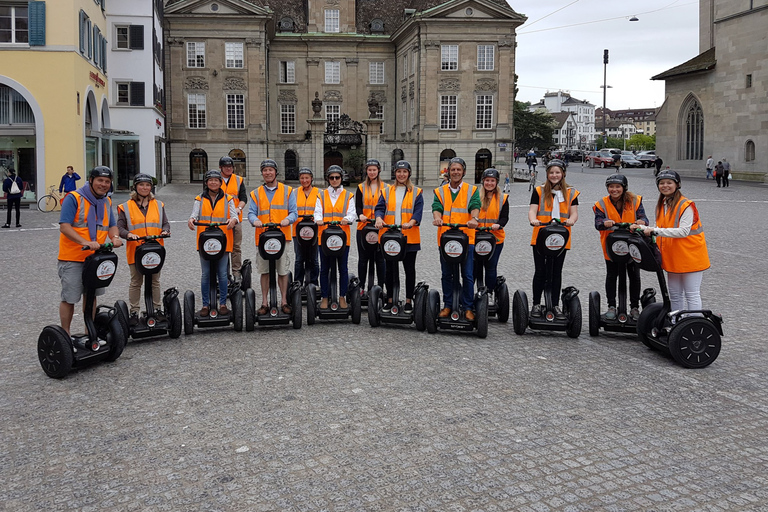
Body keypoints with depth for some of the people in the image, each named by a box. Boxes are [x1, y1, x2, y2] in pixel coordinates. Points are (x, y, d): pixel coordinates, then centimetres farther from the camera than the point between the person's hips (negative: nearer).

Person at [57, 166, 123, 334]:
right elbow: (64, 226, -18)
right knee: (69, 298, 0)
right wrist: (84, 242, -31)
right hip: (72, 258, -6)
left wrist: (115, 237, -10)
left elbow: (112, 225, 13)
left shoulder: (107, 202, 12)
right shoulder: (74, 199, -11)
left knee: (91, 295, 14)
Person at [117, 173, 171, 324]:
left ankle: (158, 309, 21)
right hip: (135, 250, -2)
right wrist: (128, 234, -22)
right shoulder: (126, 207, 2)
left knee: (155, 281, 11)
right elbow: (120, 227, -2)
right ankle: (134, 312, 14)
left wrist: (165, 231, -12)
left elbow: (165, 223, 10)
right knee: (135, 282, 6)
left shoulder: (159, 205, 10)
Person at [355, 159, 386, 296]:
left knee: (380, 258, 2)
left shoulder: (385, 187, 7)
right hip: (363, 226, 1)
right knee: (363, 258, 5)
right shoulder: (361, 187, 10)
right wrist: (360, 215, -18)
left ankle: (381, 288, 9)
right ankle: (361, 287, 13)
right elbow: (358, 206, 3)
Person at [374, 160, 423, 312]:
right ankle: (390, 299, 17)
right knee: (390, 269, 6)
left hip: (409, 237, -1)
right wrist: (379, 218, -20)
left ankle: (408, 301, 15)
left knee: (409, 269, 5)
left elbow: (418, 211, -5)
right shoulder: (387, 191, 12)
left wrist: (411, 223, -25)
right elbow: (380, 207, 2)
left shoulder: (416, 192, 6)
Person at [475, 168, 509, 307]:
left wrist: (498, 225, -18)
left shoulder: (502, 198, 8)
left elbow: (505, 217, 3)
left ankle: (489, 293, 14)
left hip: (495, 238, 0)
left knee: (491, 267, 1)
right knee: (475, 267, 1)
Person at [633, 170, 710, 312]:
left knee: (692, 294, -1)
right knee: (674, 295, 15)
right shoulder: (661, 205, 10)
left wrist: (656, 231, -27)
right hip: (672, 257, 8)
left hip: (690, 256, -8)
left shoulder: (686, 205, -14)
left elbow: (683, 231, -24)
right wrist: (642, 228, 2)